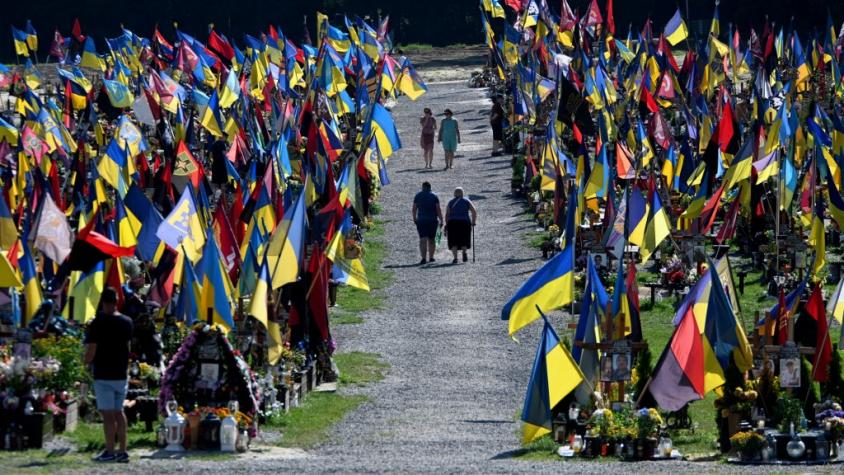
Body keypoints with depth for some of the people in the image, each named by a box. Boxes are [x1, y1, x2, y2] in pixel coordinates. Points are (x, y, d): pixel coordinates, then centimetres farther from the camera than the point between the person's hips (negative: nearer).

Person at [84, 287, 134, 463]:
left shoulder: (98, 323, -13)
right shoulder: (127, 322, 4)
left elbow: (91, 351, -13)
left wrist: (87, 361, 6)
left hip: (103, 375, -5)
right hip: (122, 374, 5)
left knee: (108, 414, -4)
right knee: (119, 412, 13)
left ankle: (110, 452, -3)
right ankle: (123, 451, 12)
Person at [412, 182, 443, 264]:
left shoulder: (418, 195, 3)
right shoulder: (434, 196, 2)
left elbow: (414, 209, 2)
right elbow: (438, 209, -5)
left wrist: (414, 219, 17)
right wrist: (441, 221, -1)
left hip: (421, 220, -1)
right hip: (433, 220, 1)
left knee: (423, 240, -8)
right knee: (431, 240, 15)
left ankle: (424, 258, -22)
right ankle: (431, 258, 22)